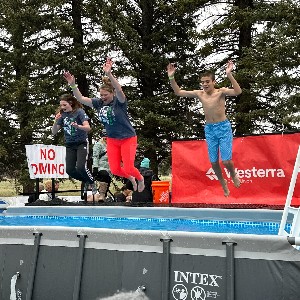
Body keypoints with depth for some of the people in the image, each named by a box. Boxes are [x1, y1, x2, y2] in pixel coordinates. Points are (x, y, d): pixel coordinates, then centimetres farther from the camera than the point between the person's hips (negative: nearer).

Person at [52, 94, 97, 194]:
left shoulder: (79, 111, -11)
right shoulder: (62, 115, 2)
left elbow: (88, 127, -20)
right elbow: (54, 132, 2)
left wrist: (78, 126, -40)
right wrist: (56, 121, -16)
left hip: (82, 143, -5)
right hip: (70, 145, 5)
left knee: (81, 167, -20)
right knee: (69, 170, -4)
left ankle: (92, 183, 7)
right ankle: (86, 181, 22)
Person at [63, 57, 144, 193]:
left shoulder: (119, 101, -17)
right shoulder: (99, 103, -4)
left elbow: (119, 90, -38)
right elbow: (81, 99, -8)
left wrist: (109, 74, -54)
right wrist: (73, 85, -25)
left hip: (128, 138, -5)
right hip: (112, 140, 5)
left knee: (128, 168, -7)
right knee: (115, 169, 2)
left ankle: (140, 179, 28)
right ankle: (131, 179, 35)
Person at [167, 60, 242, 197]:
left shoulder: (221, 91, -10)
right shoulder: (199, 94, 2)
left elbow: (238, 91, -27)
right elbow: (178, 92, 3)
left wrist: (229, 75, -38)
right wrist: (171, 78, -10)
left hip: (223, 127, -4)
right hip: (209, 129, 4)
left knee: (226, 161, -8)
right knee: (214, 162, 8)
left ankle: (233, 175, 27)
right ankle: (223, 183, 33)